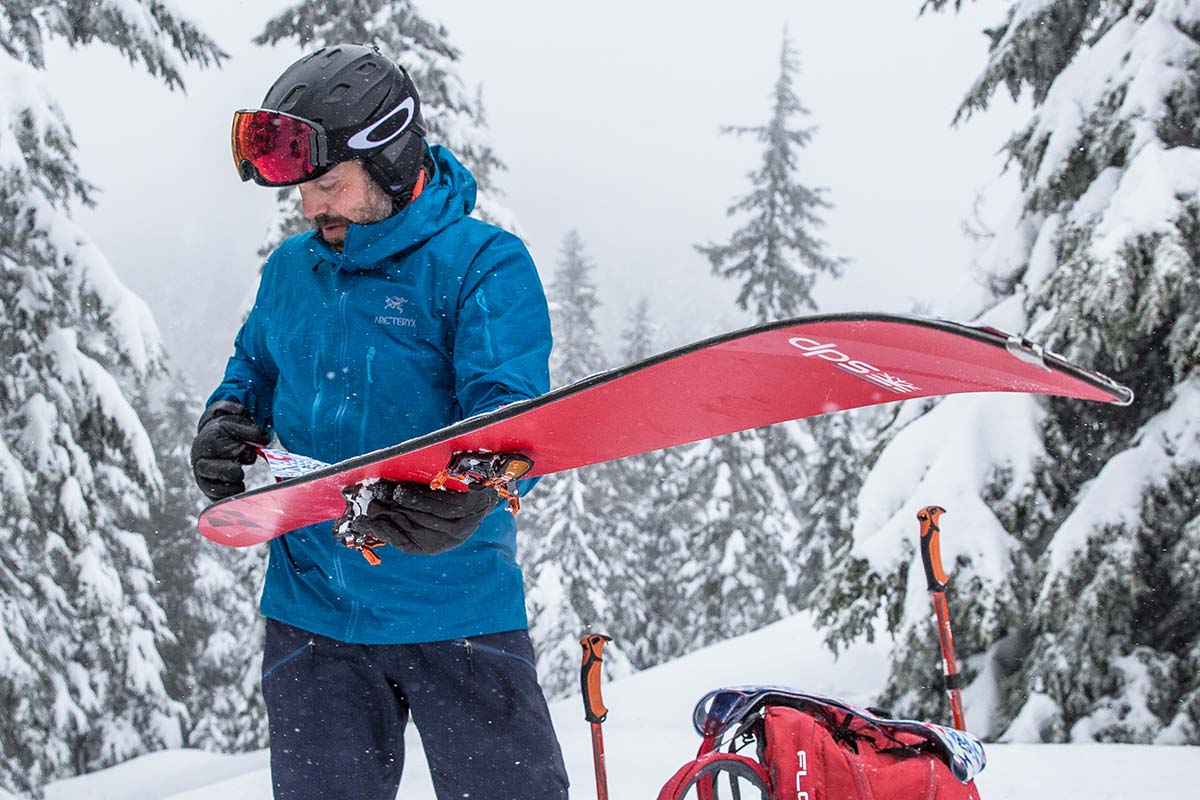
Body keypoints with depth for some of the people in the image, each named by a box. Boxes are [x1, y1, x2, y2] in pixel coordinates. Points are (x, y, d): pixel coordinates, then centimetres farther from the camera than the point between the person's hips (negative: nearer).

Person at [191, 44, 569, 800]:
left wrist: (471, 490, -42)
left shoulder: (483, 264, -10)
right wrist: (227, 424, 0)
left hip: (458, 610, -4)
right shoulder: (291, 270, 8)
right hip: (310, 612, 5)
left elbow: (510, 411, -20)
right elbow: (254, 371, 24)